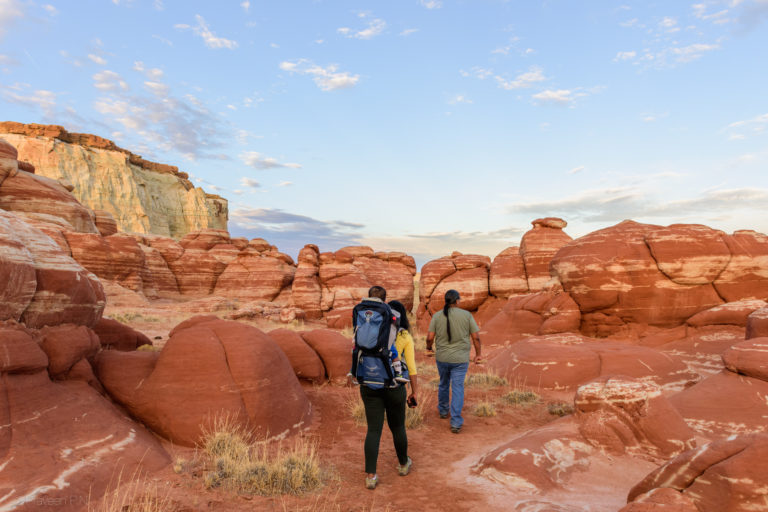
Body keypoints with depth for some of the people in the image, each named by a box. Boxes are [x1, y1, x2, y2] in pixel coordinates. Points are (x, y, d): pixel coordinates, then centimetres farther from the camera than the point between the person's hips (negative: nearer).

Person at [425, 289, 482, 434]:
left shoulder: (437, 316, -3)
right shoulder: (467, 315, -6)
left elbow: (430, 337, -5)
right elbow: (476, 337, -4)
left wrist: (429, 348, 14)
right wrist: (478, 354, 8)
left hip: (442, 358, 2)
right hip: (460, 359, -2)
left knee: (443, 384, 23)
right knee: (457, 388, 4)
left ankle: (443, 410, 42)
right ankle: (456, 423, 2)